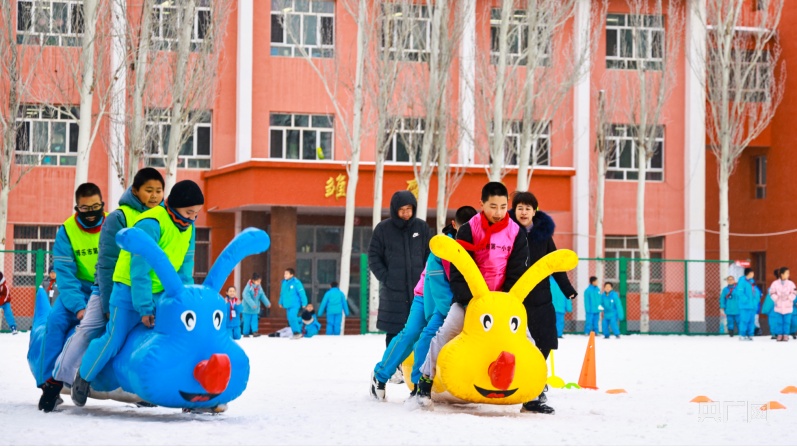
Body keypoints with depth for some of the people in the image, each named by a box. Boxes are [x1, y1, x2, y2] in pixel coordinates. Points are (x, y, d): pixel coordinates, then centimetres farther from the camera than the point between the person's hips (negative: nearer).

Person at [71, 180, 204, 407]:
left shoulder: (188, 227, 1)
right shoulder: (150, 224, -24)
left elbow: (185, 268, 6)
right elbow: (139, 271, -23)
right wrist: (144, 308, -21)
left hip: (161, 292, 7)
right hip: (130, 289, -7)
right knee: (114, 340, -8)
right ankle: (83, 378, 17)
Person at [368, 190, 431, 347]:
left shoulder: (422, 227, 7)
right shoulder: (383, 228, 2)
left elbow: (430, 254, 12)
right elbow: (373, 257, 4)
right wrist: (385, 277, -7)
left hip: (418, 289, 1)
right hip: (393, 291, -1)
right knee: (394, 333, 1)